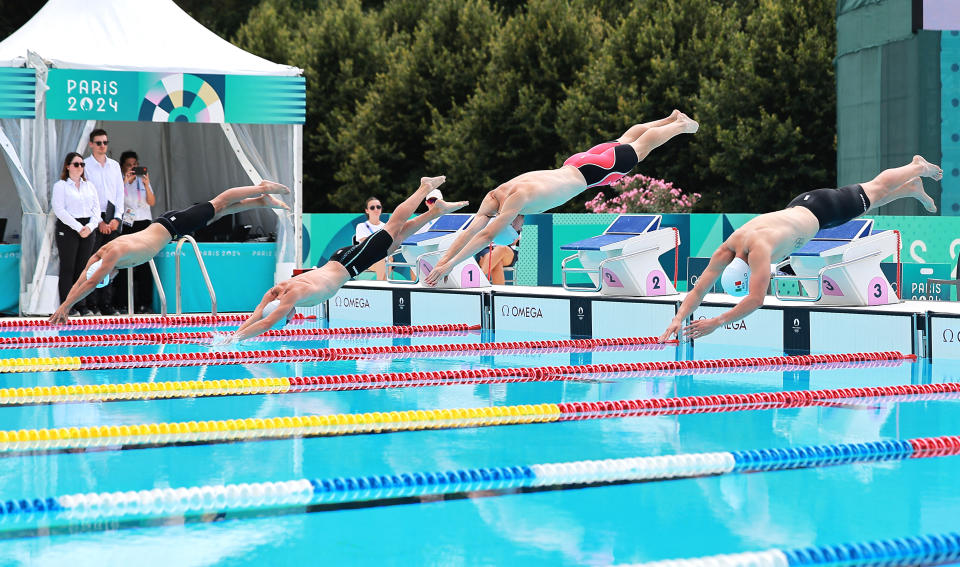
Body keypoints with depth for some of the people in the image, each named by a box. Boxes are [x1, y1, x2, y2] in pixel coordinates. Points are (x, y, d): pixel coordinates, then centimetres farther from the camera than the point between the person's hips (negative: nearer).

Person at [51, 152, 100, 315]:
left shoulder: (90, 186, 17)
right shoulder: (60, 186, 1)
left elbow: (96, 208, 11)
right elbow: (59, 210, -9)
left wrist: (90, 226, -7)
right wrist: (78, 227, -15)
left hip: (88, 230, 5)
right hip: (67, 228, -5)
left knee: (83, 268, 4)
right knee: (67, 268, -5)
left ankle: (81, 304, 8)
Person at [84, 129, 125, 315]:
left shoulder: (114, 165, 12)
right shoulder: (85, 165, -2)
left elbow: (120, 193, 11)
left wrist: (117, 218, -1)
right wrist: (98, 221, -11)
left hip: (112, 219, 4)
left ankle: (106, 303, 3)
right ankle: (90, 303, -5)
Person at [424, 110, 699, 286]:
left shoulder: (520, 196, -41)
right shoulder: (494, 197, -20)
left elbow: (486, 235, -46)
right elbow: (470, 231, -20)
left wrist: (451, 264, -48)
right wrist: (443, 260, -31)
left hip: (591, 171, -7)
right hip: (574, 165, 7)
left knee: (638, 148, 18)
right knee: (624, 142, 28)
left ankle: (681, 125, 43)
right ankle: (673, 118, 52)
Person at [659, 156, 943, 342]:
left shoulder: (759, 249, -45)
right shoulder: (727, 250, -26)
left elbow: (756, 299, -50)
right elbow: (699, 288, -22)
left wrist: (717, 322, -53)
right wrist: (679, 319, -37)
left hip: (820, 210, -5)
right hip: (799, 208, 5)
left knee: (874, 190, 22)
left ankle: (920, 167, 49)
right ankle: (913, 188, 56)